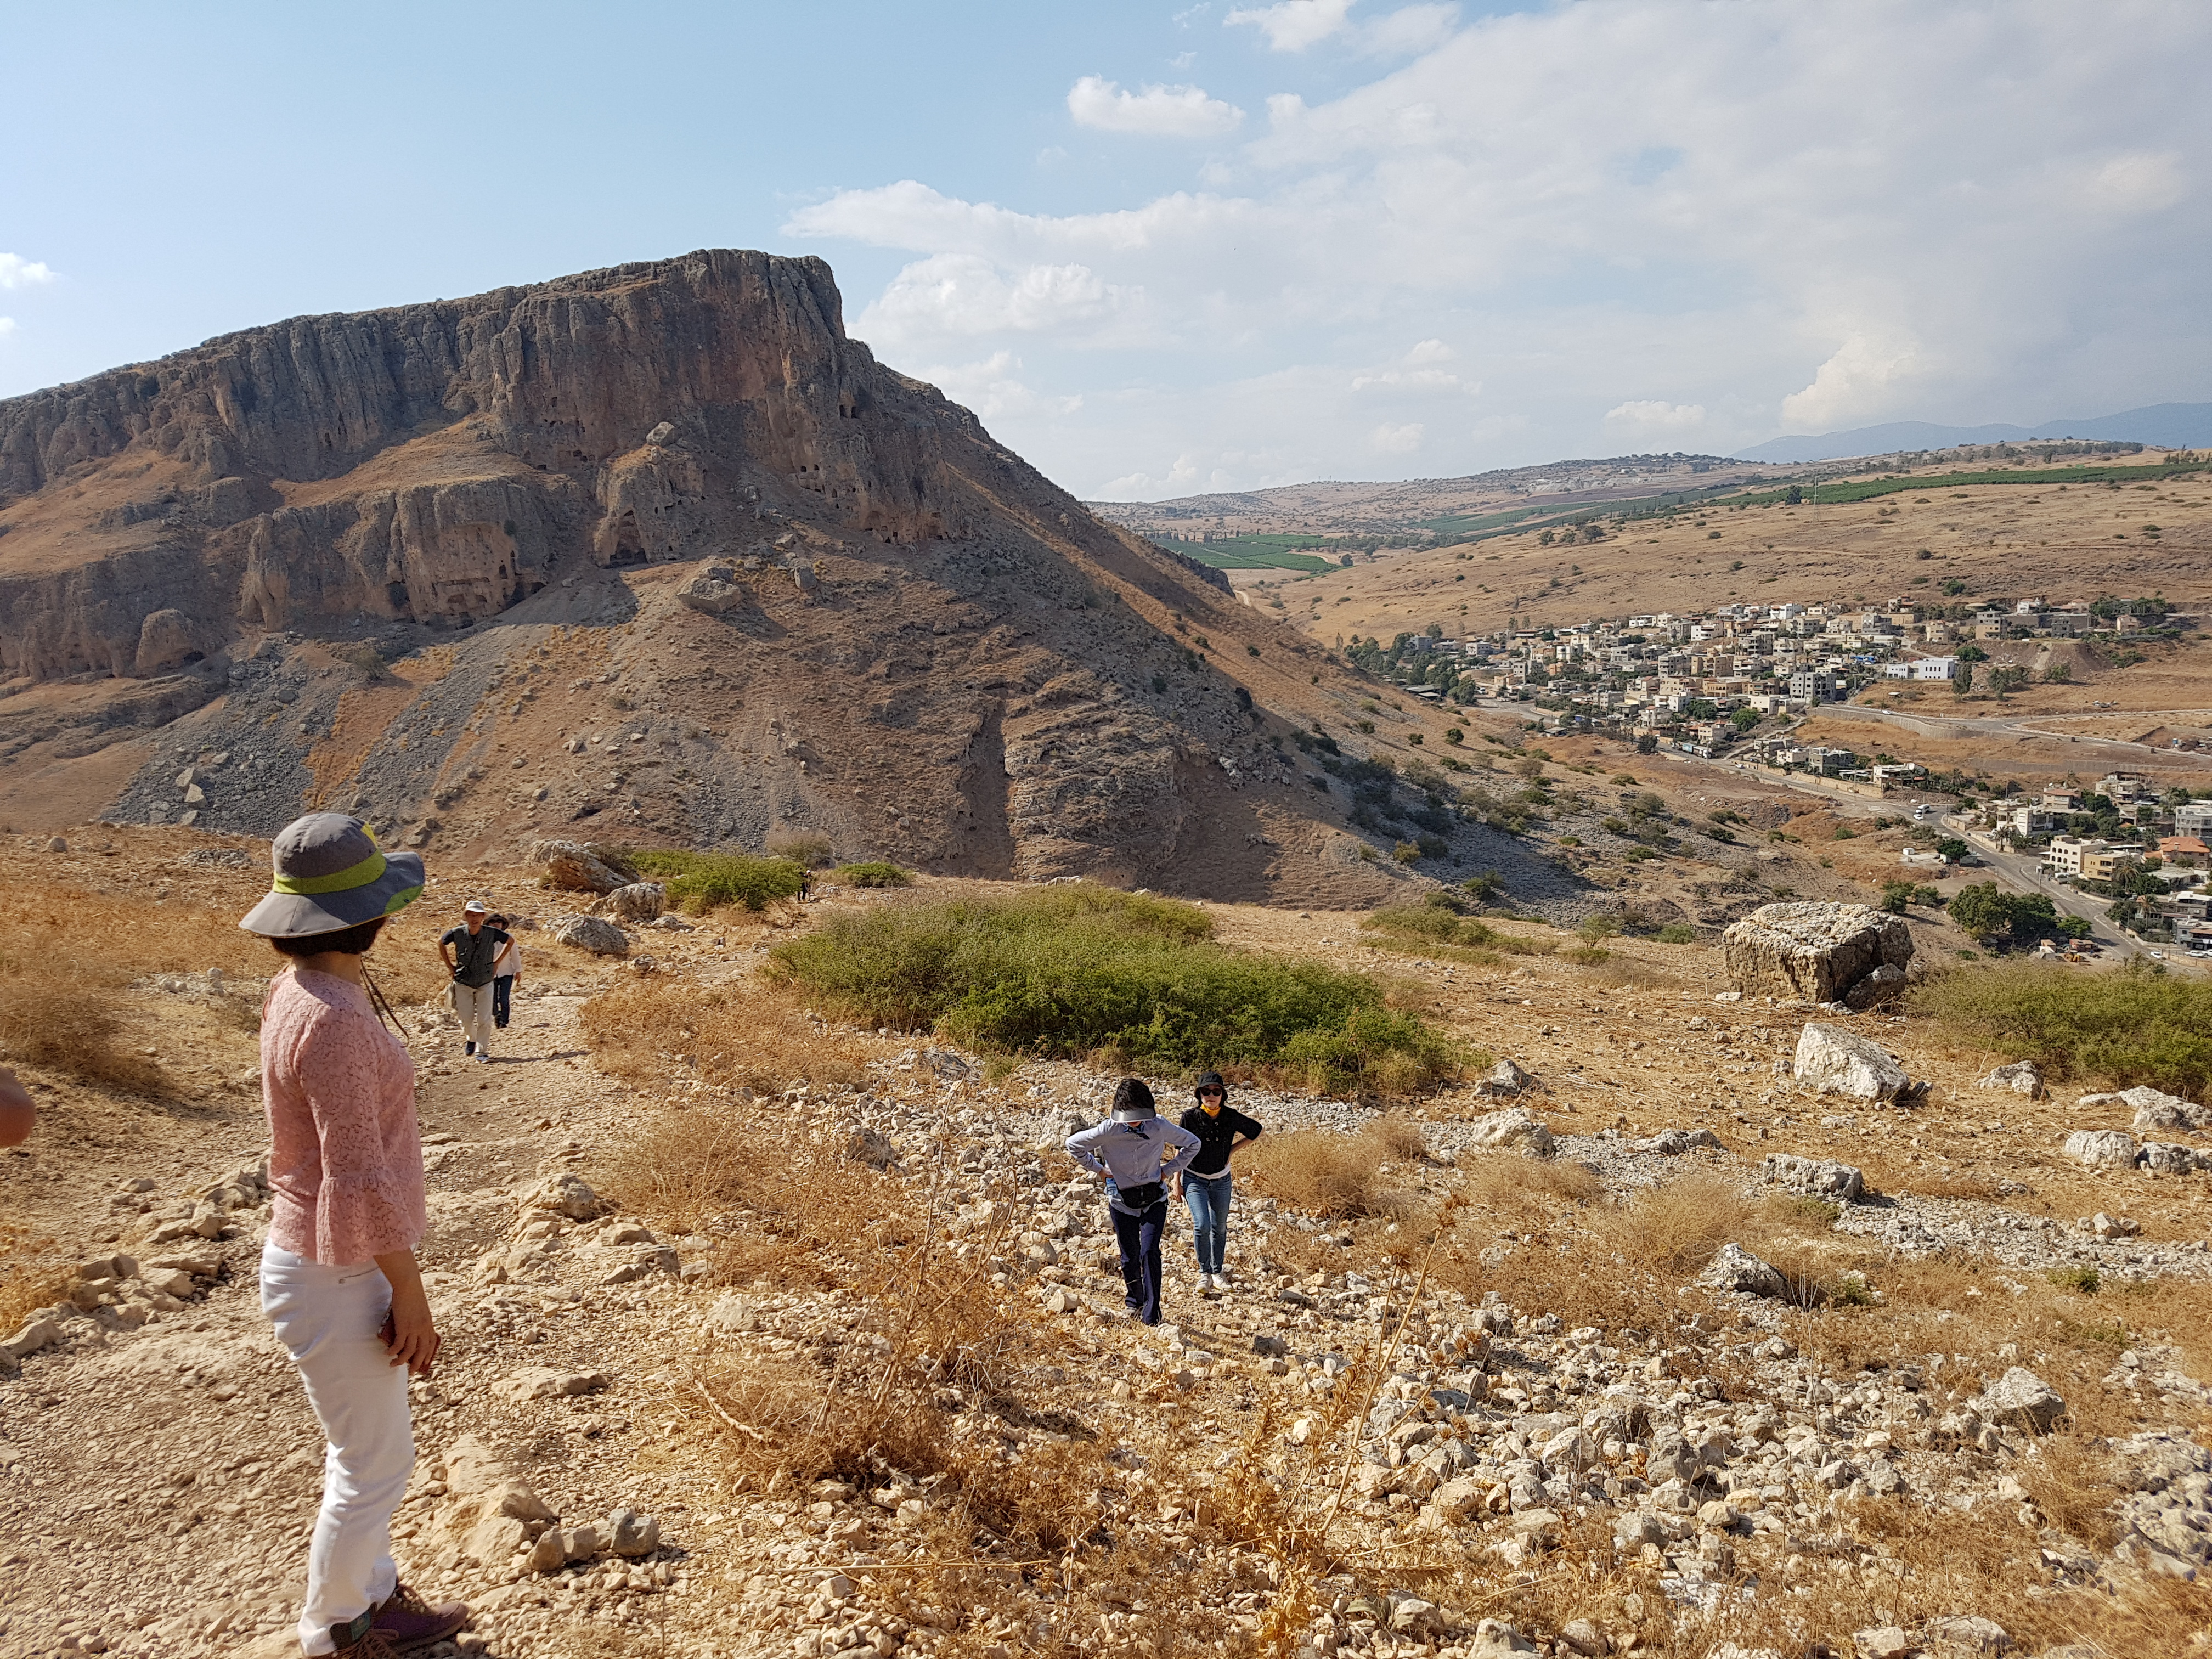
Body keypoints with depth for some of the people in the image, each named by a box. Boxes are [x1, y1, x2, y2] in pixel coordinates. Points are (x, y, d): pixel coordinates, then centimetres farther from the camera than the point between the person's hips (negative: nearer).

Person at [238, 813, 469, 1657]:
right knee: (372, 1465, 9)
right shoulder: (333, 1021, -28)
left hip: (334, 1260, 9)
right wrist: (410, 1293, -16)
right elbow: (360, 1181, -25)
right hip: (338, 1276, -9)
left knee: (365, 1450, 25)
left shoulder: (297, 993, 3)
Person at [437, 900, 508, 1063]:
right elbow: (441, 943, 8)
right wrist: (449, 965, 5)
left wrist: (497, 962, 3)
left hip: (485, 983, 0)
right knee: (466, 1020, 5)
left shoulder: (491, 933, -13)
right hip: (463, 983, 0)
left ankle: (481, 1051, 5)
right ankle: (471, 1039, 36)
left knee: (484, 1020, -6)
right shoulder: (457, 933, -13)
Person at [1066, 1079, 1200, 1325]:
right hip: (1122, 1202, 1)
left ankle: (1151, 1314, -9)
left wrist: (1169, 1169, -3)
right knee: (1130, 1256, 9)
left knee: (1149, 1252, -15)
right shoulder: (1109, 1131, -17)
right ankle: (1134, 1300, 35)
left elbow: (1193, 1144, 1)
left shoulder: (1159, 1128, -15)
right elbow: (1074, 1144, -2)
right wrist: (1099, 1169, -2)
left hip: (1154, 1201, 0)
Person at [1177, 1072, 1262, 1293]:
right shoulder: (1190, 1117, -14)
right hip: (1194, 1179, -2)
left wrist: (1233, 1149, 0)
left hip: (1221, 1181, 3)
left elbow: (1256, 1132, 8)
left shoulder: (1231, 1118, -9)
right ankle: (1204, 1272, 1)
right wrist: (1177, 1182, -3)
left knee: (1219, 1228, 11)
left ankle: (1217, 1272, 30)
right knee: (1202, 1225, -17)